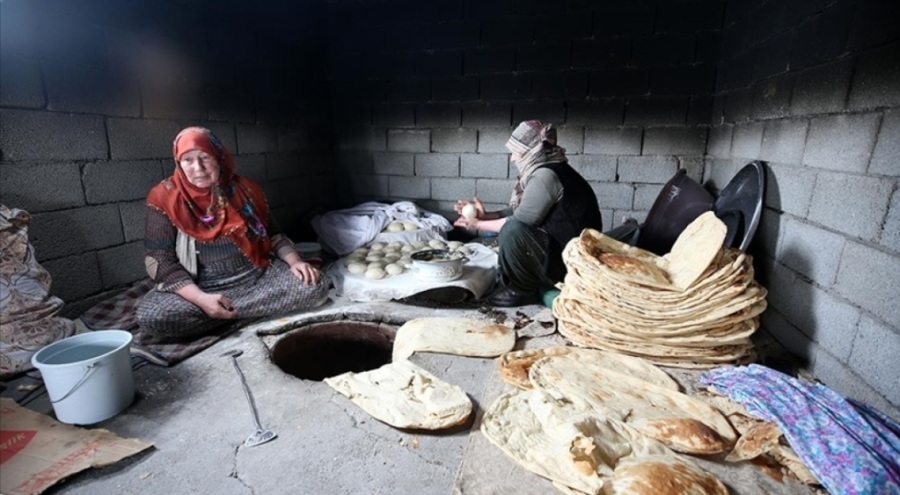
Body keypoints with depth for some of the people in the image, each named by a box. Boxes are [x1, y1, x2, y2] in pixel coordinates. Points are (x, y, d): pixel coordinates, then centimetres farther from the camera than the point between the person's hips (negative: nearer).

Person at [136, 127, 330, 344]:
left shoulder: (244, 189, 3)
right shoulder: (165, 198, -4)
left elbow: (273, 234, 11)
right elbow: (158, 260, -8)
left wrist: (294, 261, -9)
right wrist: (200, 299, -22)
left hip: (257, 275, 2)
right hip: (201, 287, -2)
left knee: (315, 286, -20)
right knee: (151, 315, -31)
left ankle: (229, 311, -13)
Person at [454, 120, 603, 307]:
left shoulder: (546, 175, -21)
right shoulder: (544, 171, 8)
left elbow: (519, 221, -21)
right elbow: (520, 213, 10)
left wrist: (479, 225, -9)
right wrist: (485, 215, 1)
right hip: (564, 251, 10)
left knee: (512, 230, -27)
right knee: (510, 228, 17)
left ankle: (524, 291, -6)